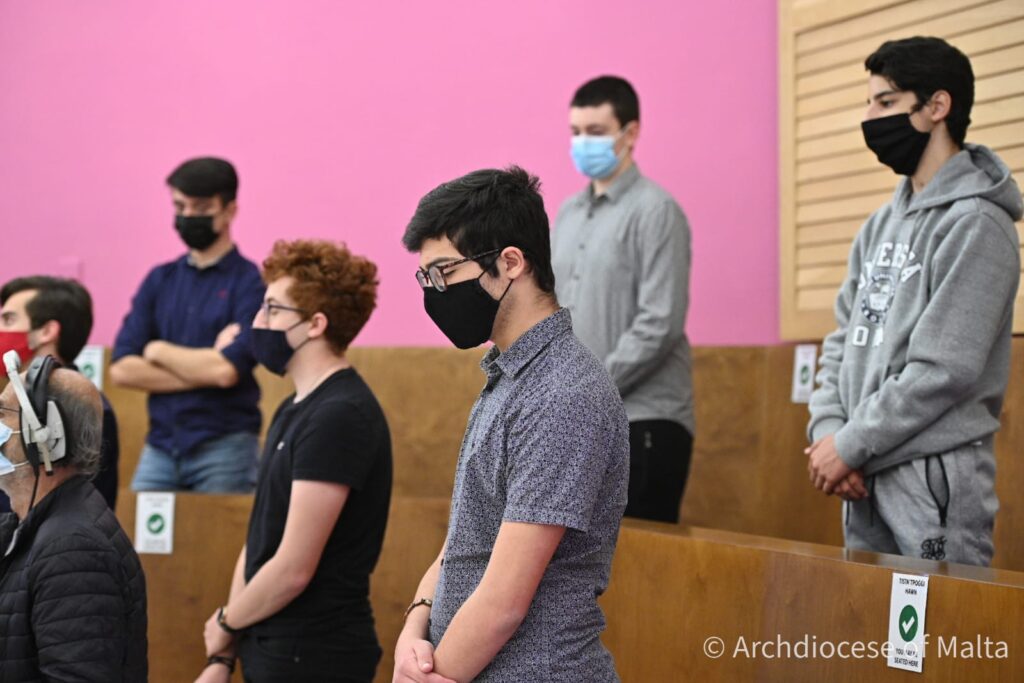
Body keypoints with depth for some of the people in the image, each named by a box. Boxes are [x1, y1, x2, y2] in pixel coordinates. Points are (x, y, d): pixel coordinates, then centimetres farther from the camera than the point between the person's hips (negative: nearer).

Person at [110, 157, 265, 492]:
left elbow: (227, 370, -17)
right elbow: (122, 369, 1)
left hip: (225, 451, -4)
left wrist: (158, 351, -2)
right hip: (159, 447, 4)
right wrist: (203, 369, -9)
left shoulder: (250, 283, -5)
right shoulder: (159, 280, 10)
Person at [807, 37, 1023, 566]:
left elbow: (943, 370, -17)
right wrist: (827, 433, -2)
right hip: (866, 479, 8)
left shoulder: (974, 223, -11)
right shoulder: (881, 225, 15)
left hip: (935, 478, -8)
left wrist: (849, 447, -13)